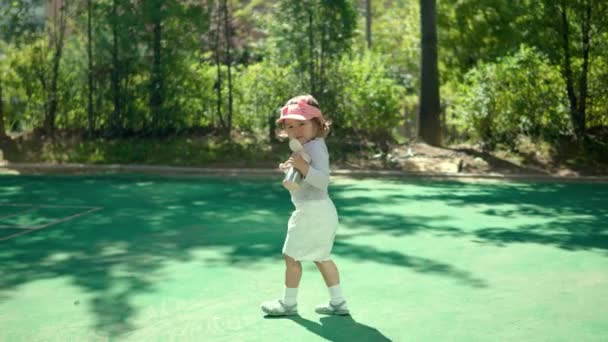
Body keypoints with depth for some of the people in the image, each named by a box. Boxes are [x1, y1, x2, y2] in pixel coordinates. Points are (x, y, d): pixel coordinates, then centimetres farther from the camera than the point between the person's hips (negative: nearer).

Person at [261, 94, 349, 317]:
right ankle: (338, 302, 21)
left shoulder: (315, 147, -17)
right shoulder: (307, 147, 14)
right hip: (321, 210, 11)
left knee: (291, 256, 1)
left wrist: (303, 166, -39)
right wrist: (293, 169, 11)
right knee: (321, 257, 17)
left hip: (313, 211, -11)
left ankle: (288, 302, 12)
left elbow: (322, 179, -28)